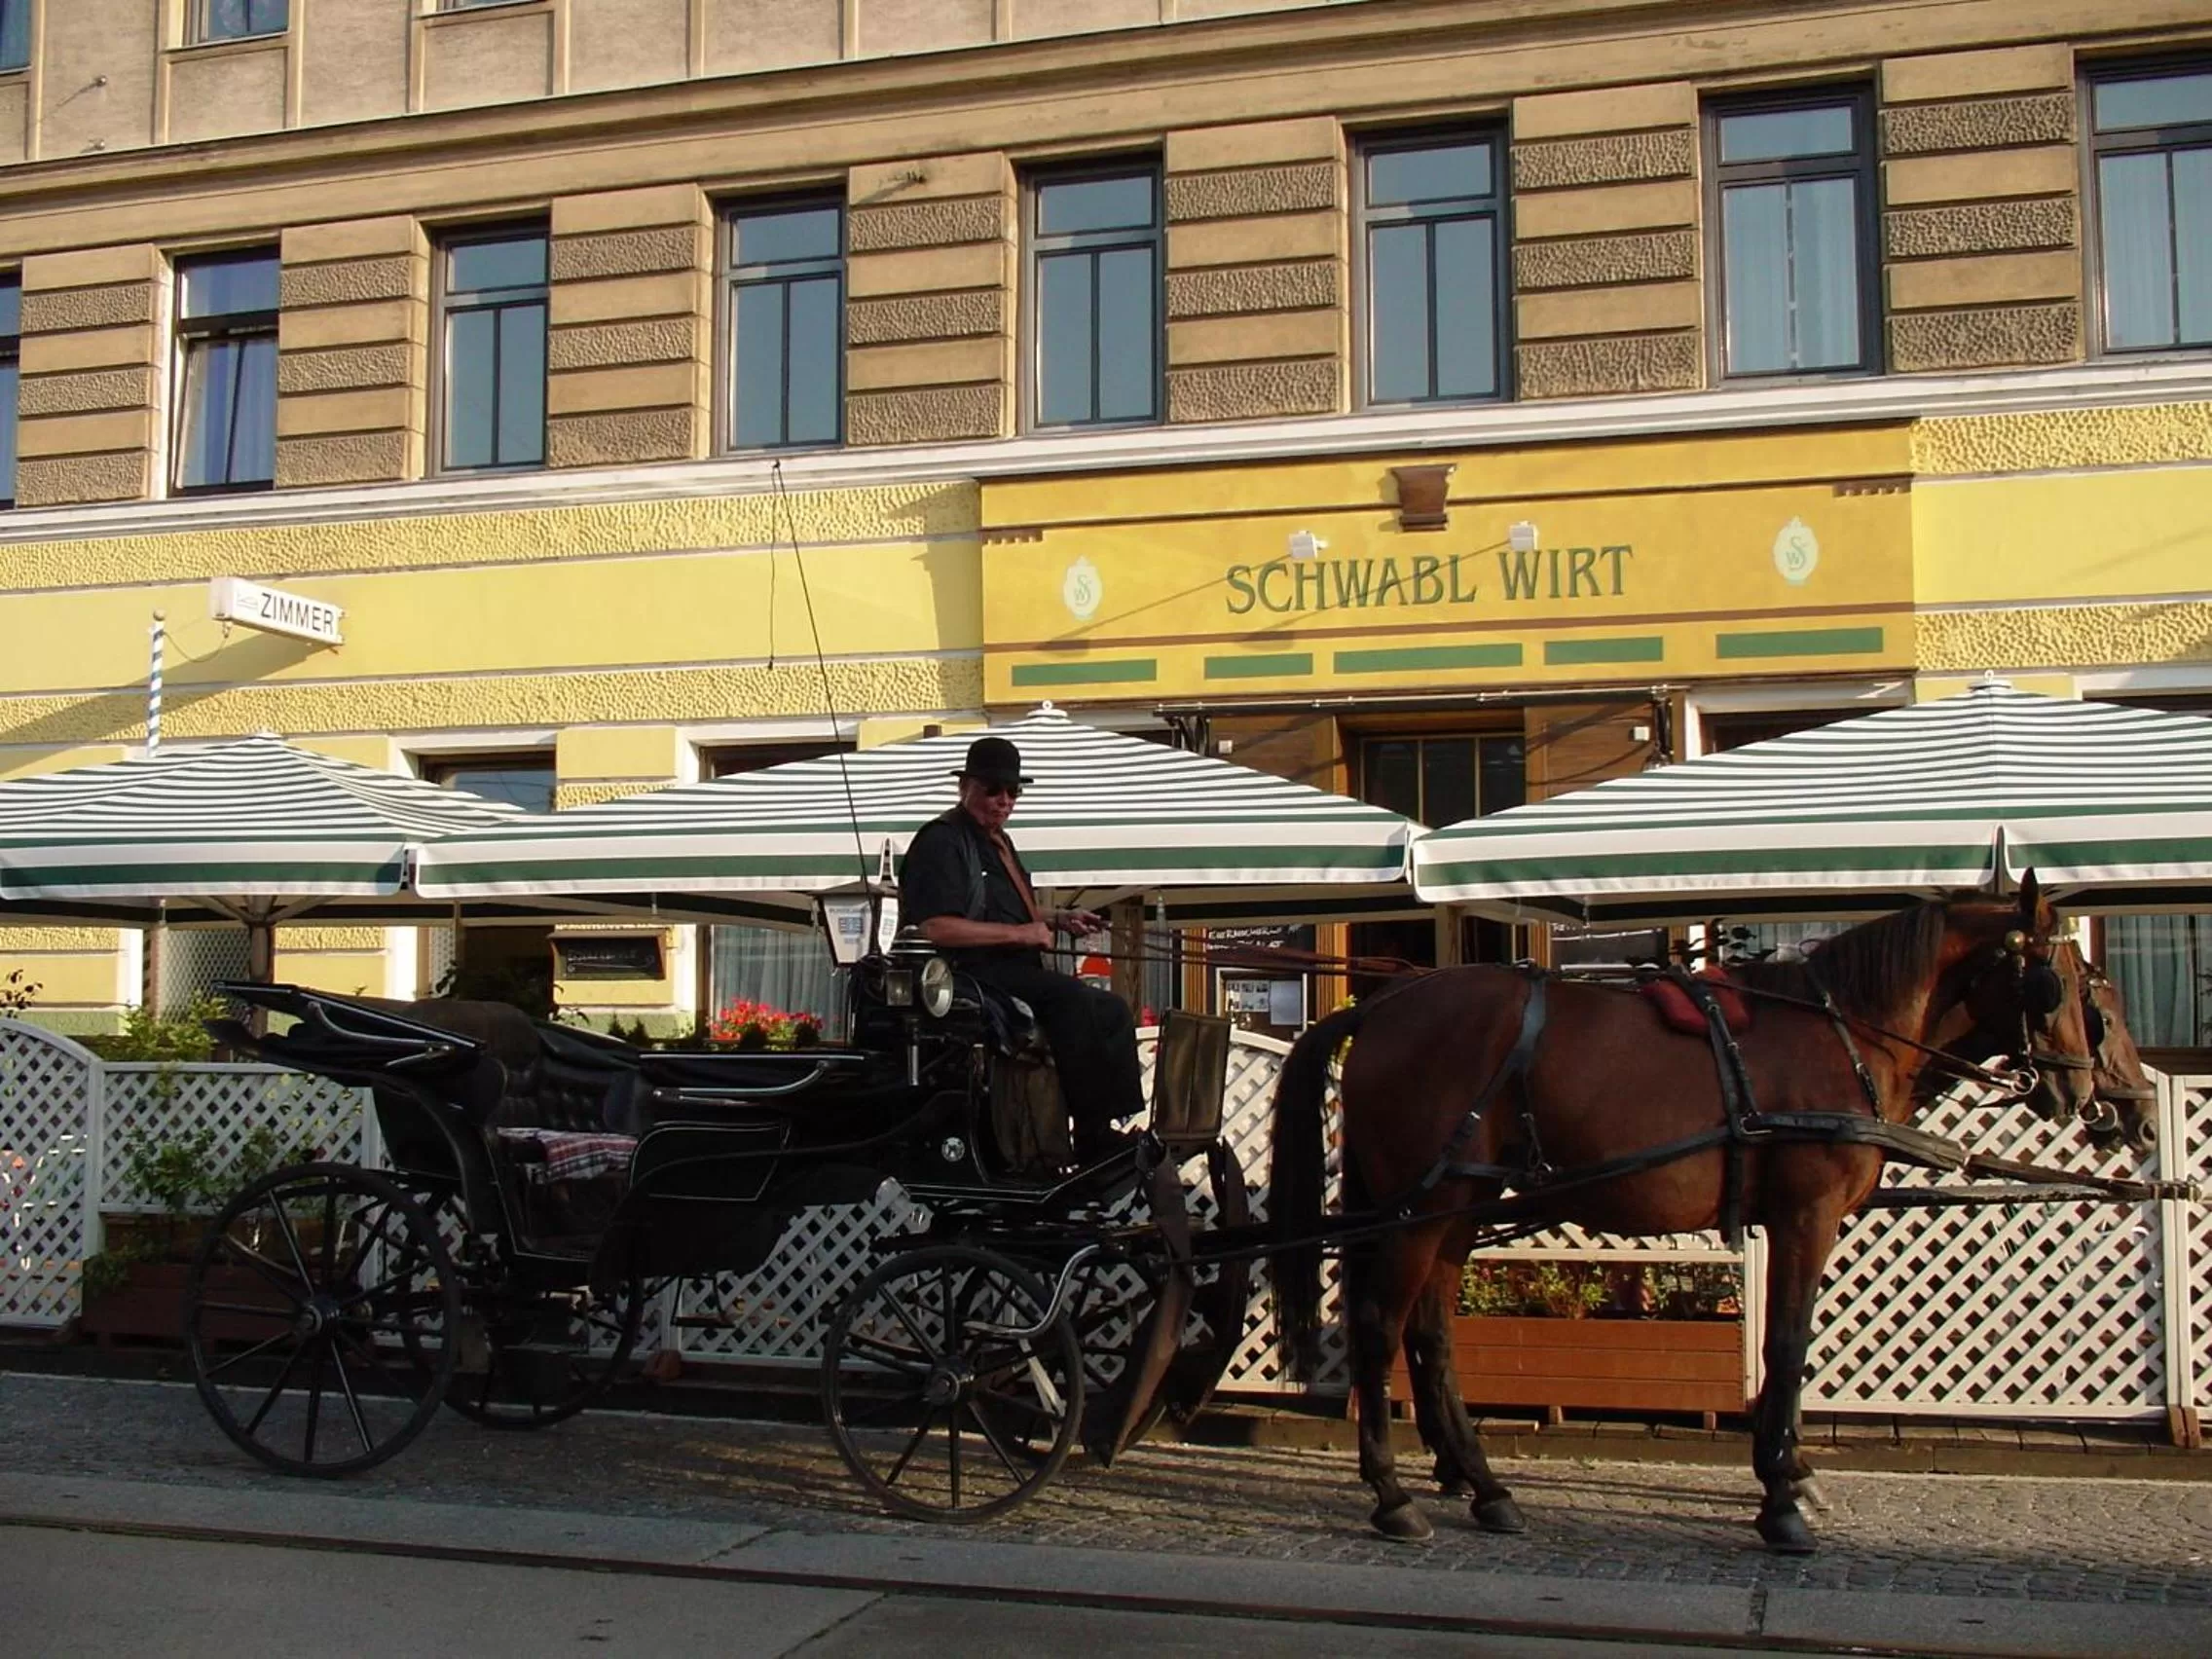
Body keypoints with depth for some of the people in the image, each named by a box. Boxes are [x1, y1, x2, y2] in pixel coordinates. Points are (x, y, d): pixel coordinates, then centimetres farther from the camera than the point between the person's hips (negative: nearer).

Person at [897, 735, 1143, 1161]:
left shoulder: (997, 842, 21)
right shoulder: (942, 842, -12)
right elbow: (935, 928, -24)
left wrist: (1059, 919, 17)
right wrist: (1019, 934, -20)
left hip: (1012, 972, 11)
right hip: (972, 976, -10)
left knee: (1112, 1012, 4)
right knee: (1071, 997, -28)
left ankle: (1123, 1128, -5)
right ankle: (1093, 1137, -27)